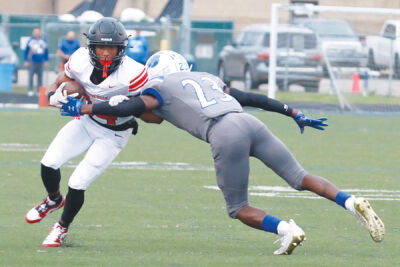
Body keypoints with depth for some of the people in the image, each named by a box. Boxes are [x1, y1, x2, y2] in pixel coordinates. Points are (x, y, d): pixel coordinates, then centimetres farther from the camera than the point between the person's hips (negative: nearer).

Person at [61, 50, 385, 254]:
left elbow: (130, 107, 3)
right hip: (251, 124, 5)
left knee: (239, 209, 10)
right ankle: (353, 203, -10)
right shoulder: (207, 79, 34)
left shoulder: (160, 88, 17)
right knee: (300, 178, 11)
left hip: (226, 136, -5)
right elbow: (255, 98, 32)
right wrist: (296, 114, 37)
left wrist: (82, 108, 15)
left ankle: (286, 230, -14)